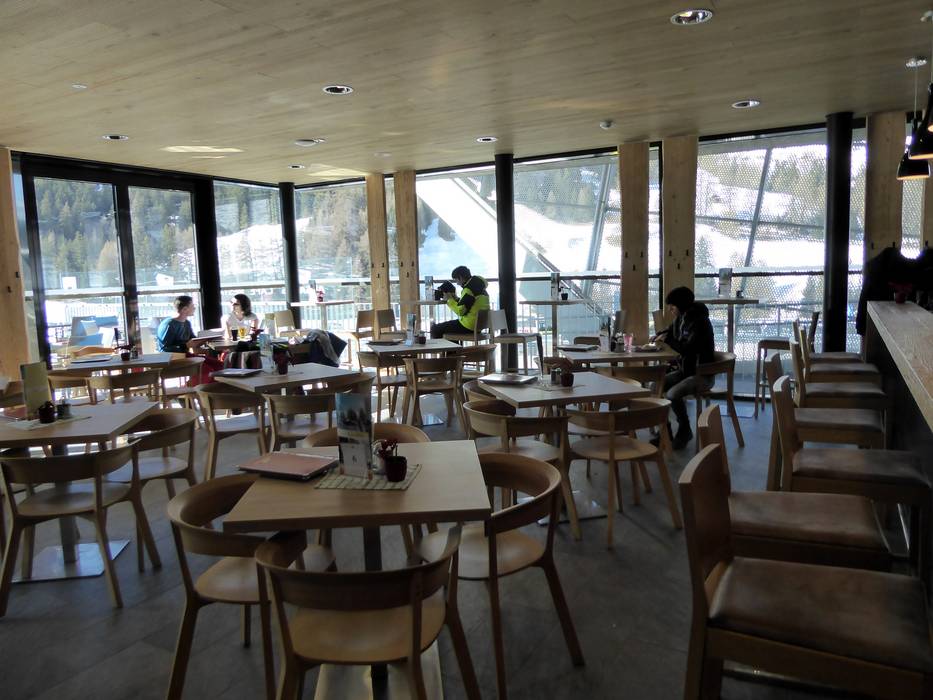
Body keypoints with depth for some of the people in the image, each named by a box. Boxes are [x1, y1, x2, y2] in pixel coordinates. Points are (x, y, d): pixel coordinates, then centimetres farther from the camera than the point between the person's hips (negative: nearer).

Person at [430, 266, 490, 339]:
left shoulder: (469, 289, -18)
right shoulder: (478, 286, 12)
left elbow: (460, 311, -20)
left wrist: (449, 299, -7)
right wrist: (456, 299, 10)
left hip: (469, 326, -10)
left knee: (435, 329, -1)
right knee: (450, 325, 34)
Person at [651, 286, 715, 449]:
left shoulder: (699, 322, -21)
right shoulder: (679, 319, 5)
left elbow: (688, 349, -30)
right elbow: (670, 332, 27)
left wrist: (667, 339, -19)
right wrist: (658, 337, 6)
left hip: (701, 374, -9)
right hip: (684, 370, 9)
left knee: (672, 395, -27)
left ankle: (685, 430, -1)